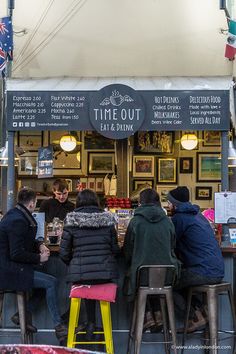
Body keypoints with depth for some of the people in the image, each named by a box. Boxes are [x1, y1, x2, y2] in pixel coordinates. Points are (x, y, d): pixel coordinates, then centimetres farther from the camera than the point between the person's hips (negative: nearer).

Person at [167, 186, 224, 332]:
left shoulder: (180, 218, -8)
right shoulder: (198, 215, 20)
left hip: (204, 272, -9)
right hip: (217, 271, 9)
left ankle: (196, 318, 6)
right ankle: (202, 313, 15)